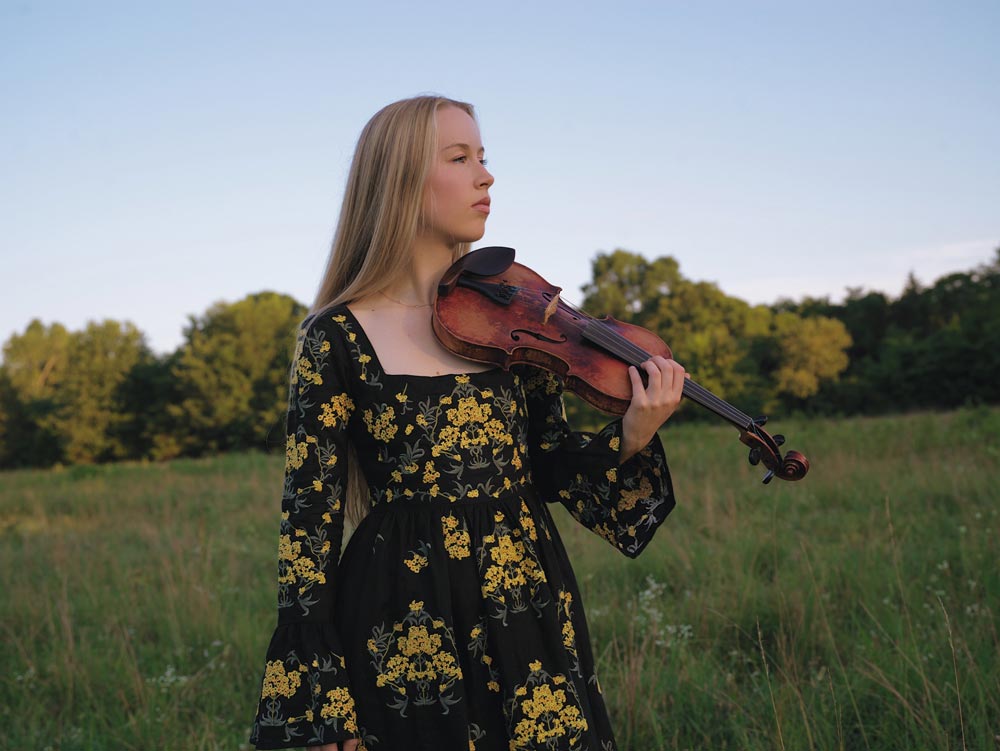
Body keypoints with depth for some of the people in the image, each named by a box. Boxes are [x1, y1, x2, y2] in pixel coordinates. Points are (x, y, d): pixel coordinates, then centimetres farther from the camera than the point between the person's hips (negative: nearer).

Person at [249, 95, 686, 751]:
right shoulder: (338, 336, -7)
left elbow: (551, 468, 7)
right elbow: (309, 520, -6)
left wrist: (630, 439, -15)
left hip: (530, 607, 4)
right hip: (404, 623, -3)